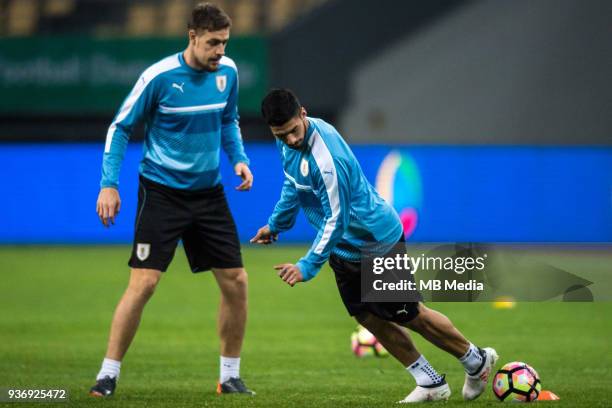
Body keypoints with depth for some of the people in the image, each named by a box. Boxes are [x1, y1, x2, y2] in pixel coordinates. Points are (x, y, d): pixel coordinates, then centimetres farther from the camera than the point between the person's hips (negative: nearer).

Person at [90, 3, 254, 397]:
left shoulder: (228, 72, 0)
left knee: (236, 281, 1)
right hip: (162, 192, -5)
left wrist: (239, 159, 2)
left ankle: (230, 376, 15)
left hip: (208, 192, 5)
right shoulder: (159, 76, -15)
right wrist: (109, 183, -12)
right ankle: (108, 374, -2)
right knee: (143, 283, -13)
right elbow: (120, 128, -6)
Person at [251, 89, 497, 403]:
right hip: (345, 248, 9)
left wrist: (308, 266, -30)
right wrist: (276, 224, 25)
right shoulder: (288, 142, -6)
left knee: (410, 315, 4)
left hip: (376, 243, -9)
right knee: (368, 318, 9)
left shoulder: (326, 158, -34)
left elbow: (336, 221, -30)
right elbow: (293, 183, 16)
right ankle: (430, 383, 19)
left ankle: (477, 361, 25)